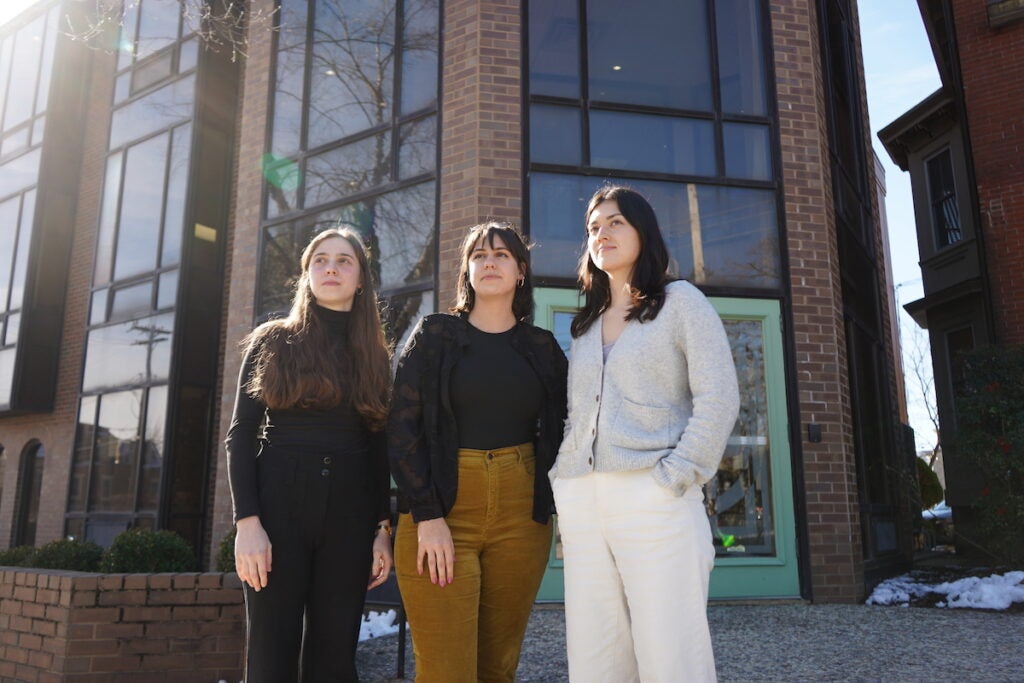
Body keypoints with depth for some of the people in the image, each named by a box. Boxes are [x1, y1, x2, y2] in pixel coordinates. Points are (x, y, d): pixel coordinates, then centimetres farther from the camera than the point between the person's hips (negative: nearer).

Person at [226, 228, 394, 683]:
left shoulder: (374, 357, 13)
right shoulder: (272, 342, 7)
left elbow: (379, 450, 11)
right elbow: (240, 436, 0)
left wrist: (383, 529, 3)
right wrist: (247, 522, -11)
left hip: (349, 512, 2)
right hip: (279, 503, -2)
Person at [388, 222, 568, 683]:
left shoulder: (543, 347, 11)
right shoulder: (435, 335, 5)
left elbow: (559, 433, 14)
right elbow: (402, 428, -3)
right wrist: (428, 517, -11)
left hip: (520, 515, 2)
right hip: (441, 509, -2)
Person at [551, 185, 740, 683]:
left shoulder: (680, 301, 5)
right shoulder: (584, 324, 22)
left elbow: (718, 399, -5)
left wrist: (673, 479, -14)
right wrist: (560, 482, 8)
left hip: (655, 501, -5)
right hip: (580, 503, 6)